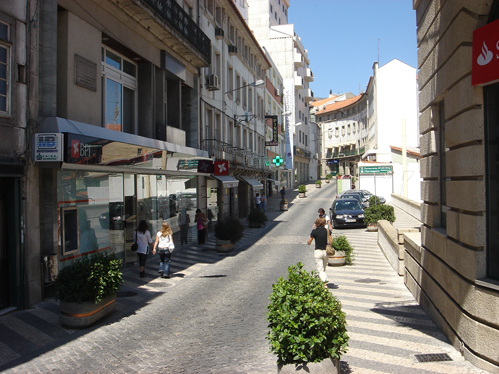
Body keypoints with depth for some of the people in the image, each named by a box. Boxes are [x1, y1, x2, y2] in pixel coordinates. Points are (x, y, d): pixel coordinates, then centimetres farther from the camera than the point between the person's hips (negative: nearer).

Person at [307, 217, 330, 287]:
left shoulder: (314, 231, -7)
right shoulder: (327, 230, 1)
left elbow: (309, 243, -3)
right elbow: (330, 242, 0)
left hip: (318, 252, -4)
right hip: (326, 252, 4)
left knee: (320, 269, -5)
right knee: (324, 269, 19)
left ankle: (325, 281, -24)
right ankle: (323, 280, 21)